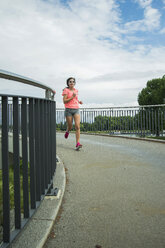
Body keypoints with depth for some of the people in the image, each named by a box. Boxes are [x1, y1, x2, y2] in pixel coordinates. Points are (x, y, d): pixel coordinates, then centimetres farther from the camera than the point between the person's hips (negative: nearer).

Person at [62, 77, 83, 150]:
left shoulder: (76, 90, 14)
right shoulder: (66, 90, -2)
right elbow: (64, 101, -9)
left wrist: (79, 101, 12)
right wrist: (72, 97, -17)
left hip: (76, 110, 3)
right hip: (68, 110, -3)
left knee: (77, 126, -14)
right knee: (70, 127, 8)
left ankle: (77, 144, -17)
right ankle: (67, 131, 47)